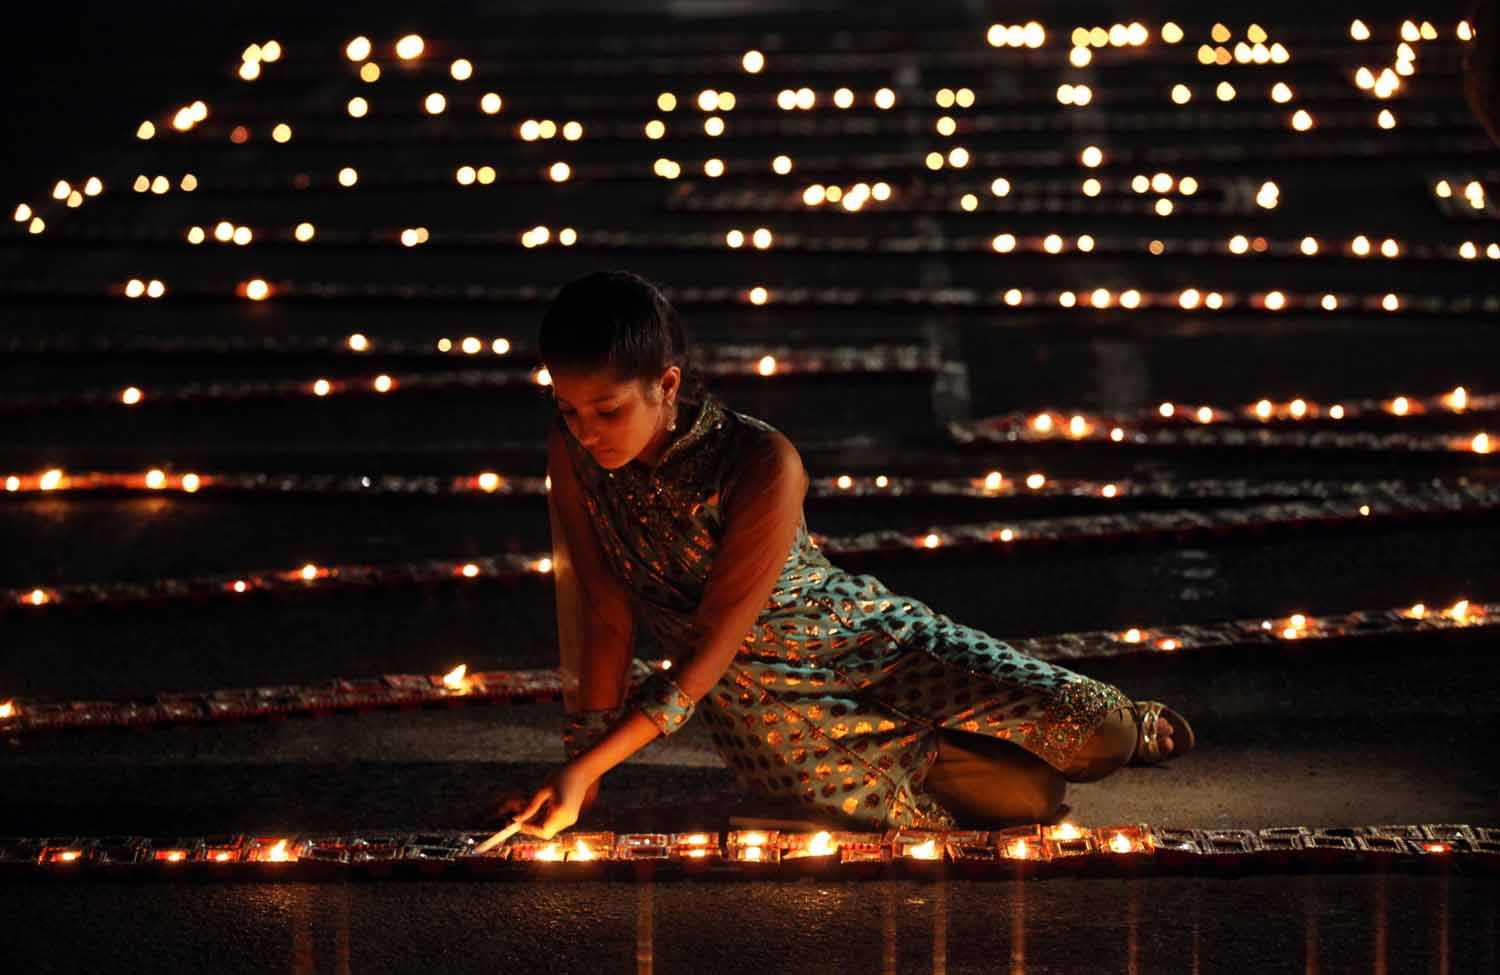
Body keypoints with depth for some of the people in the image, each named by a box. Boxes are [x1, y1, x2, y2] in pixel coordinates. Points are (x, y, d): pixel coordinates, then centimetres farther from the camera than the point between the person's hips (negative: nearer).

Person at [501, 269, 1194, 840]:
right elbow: (609, 617, -8)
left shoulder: (762, 466, -28)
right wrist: (578, 771, -8)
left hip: (861, 643, -2)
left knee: (1093, 738, -15)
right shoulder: (574, 453, -16)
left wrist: (587, 765, -31)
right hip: (764, 706, 2)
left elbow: (712, 652, -26)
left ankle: (1124, 729, 24)